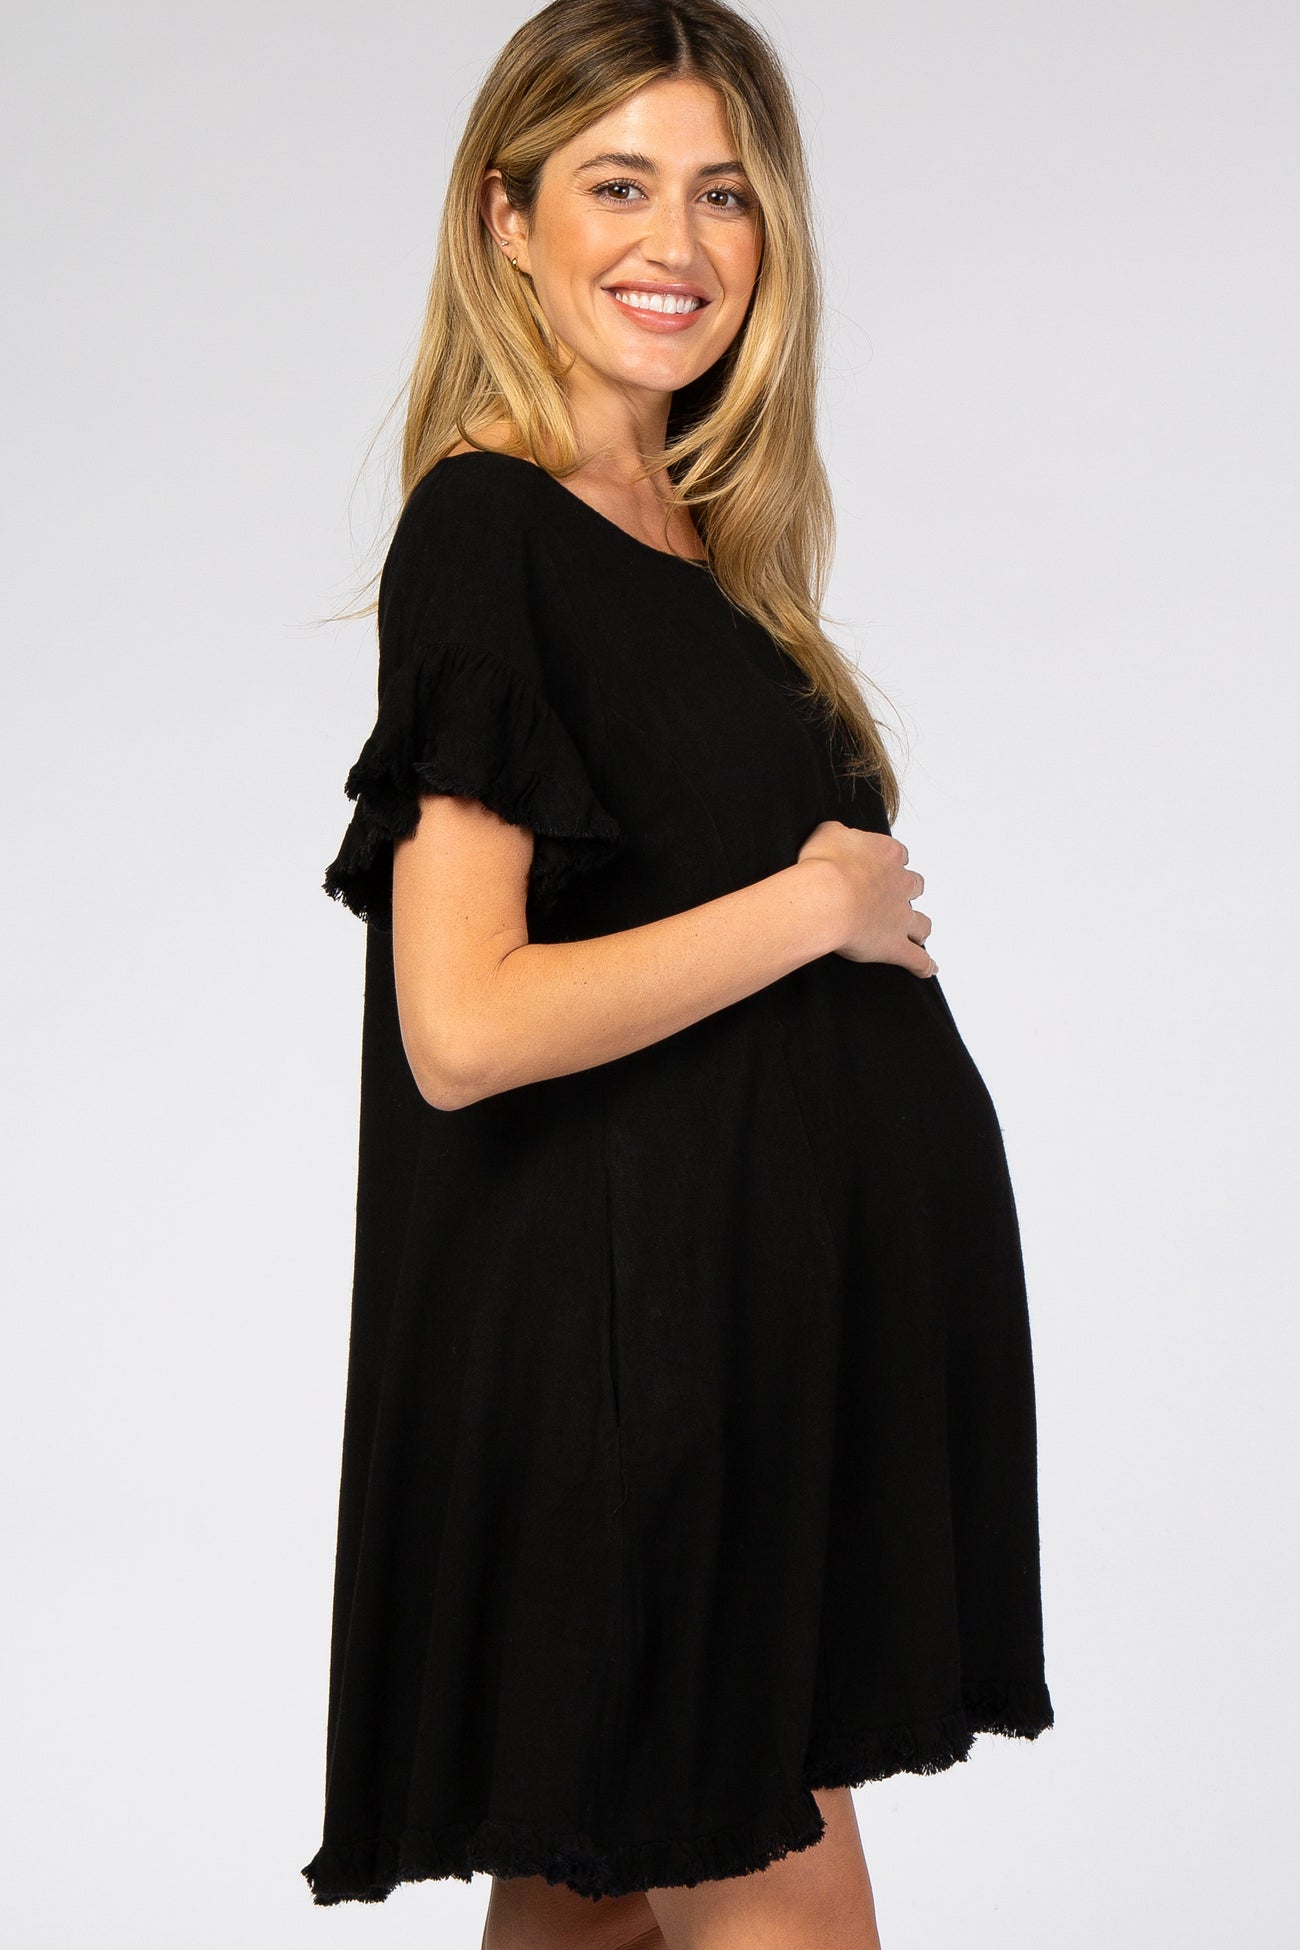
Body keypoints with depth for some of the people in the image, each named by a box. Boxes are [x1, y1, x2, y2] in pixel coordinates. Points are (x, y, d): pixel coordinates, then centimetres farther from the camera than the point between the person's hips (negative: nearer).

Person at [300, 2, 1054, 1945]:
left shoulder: (684, 538, 13)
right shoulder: (487, 532, -14)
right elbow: (463, 1028, -22)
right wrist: (816, 904, -14)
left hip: (756, 1317, 8)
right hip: (628, 1327, -8)